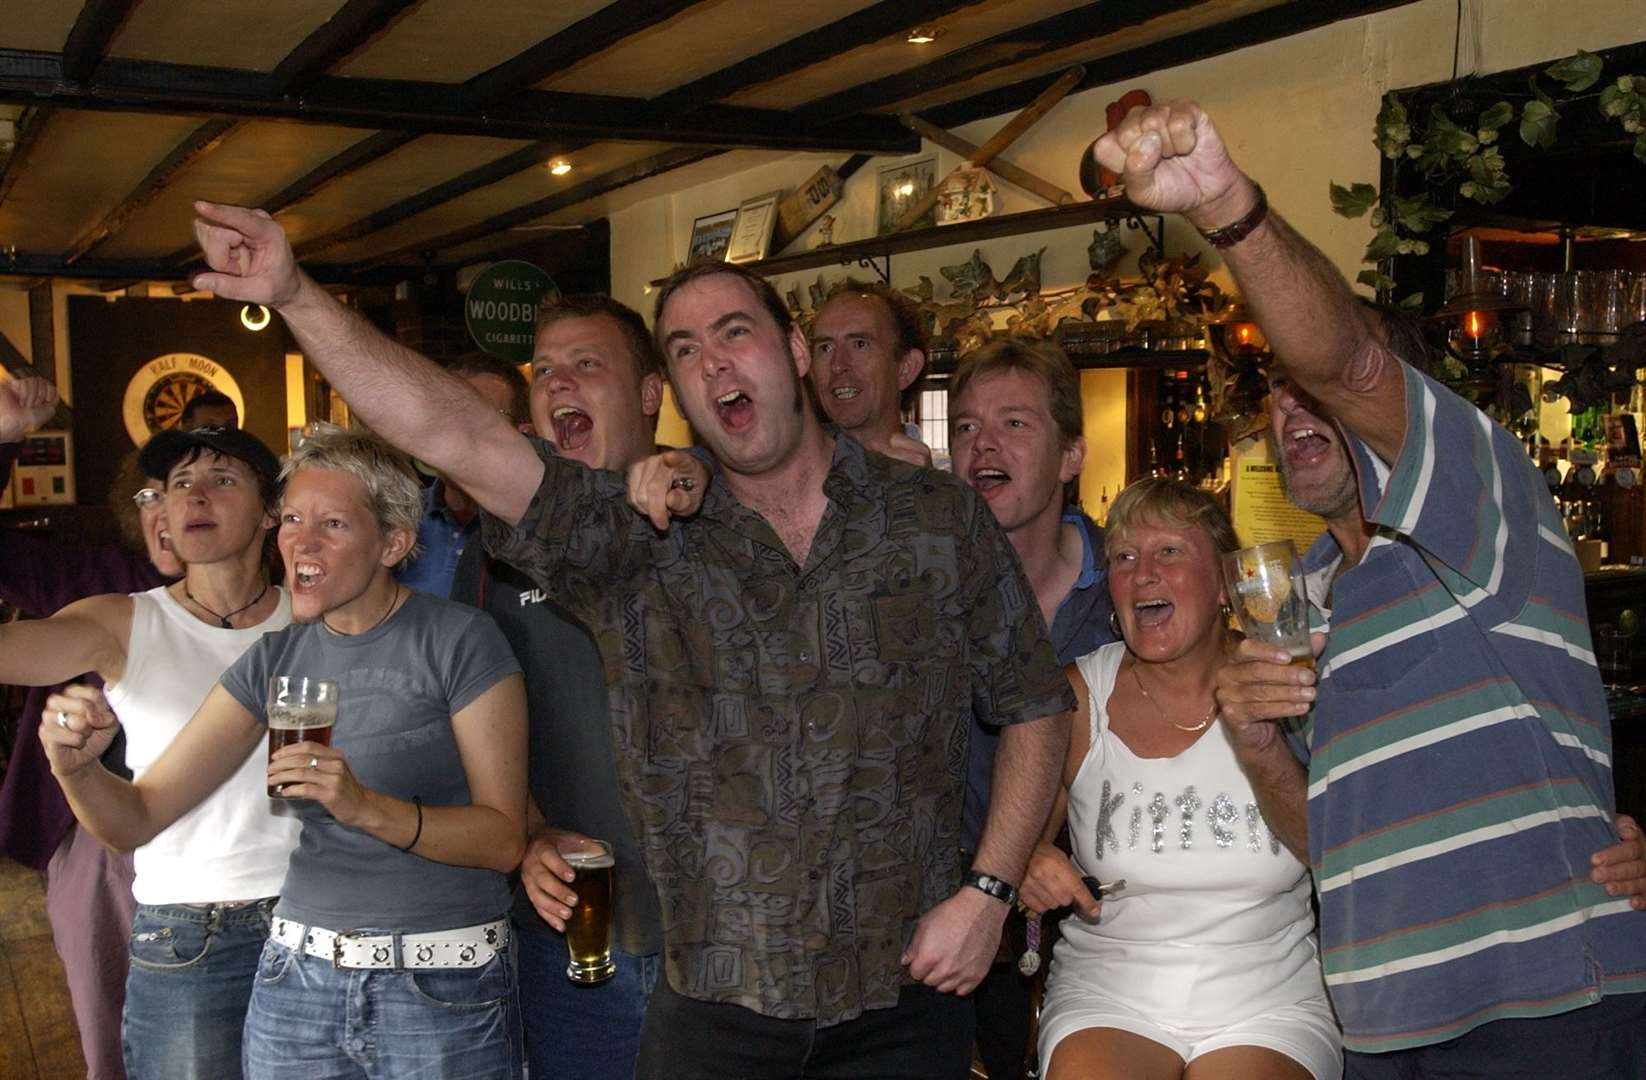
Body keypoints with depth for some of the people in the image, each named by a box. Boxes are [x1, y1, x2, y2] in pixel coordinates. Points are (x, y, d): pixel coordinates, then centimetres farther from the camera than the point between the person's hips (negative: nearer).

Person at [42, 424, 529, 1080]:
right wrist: (76, 765, -18)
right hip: (299, 982, 5)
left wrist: (367, 806, -26)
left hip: (445, 997, -4)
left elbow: (504, 839, -12)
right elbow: (137, 818, 3)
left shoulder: (459, 641, -9)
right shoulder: (276, 660, 5)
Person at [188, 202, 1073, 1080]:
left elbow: (1036, 707, 7)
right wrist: (295, 294, -22)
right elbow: (447, 432, -13)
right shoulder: (639, 543, -2)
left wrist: (987, 892, -3)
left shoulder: (940, 520, 1)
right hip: (714, 1009, 0)